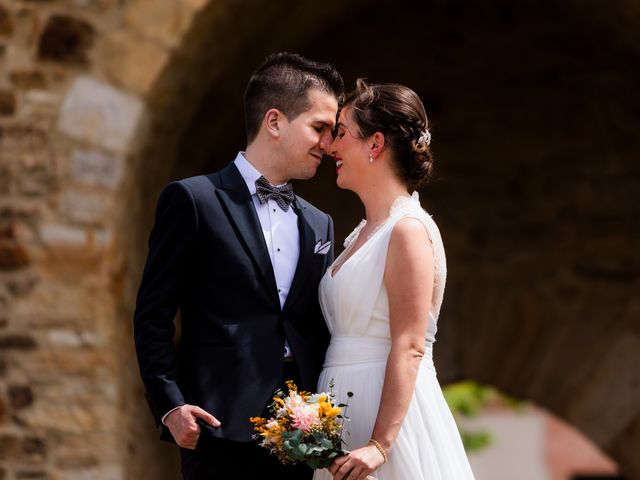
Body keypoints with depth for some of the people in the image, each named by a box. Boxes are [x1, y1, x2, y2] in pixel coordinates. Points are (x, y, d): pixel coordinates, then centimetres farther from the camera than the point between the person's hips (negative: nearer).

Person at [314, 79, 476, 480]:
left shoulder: (410, 230, -12)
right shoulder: (365, 233, 14)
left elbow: (409, 348, -18)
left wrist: (381, 445, -24)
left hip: (391, 414, -8)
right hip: (348, 414, 8)